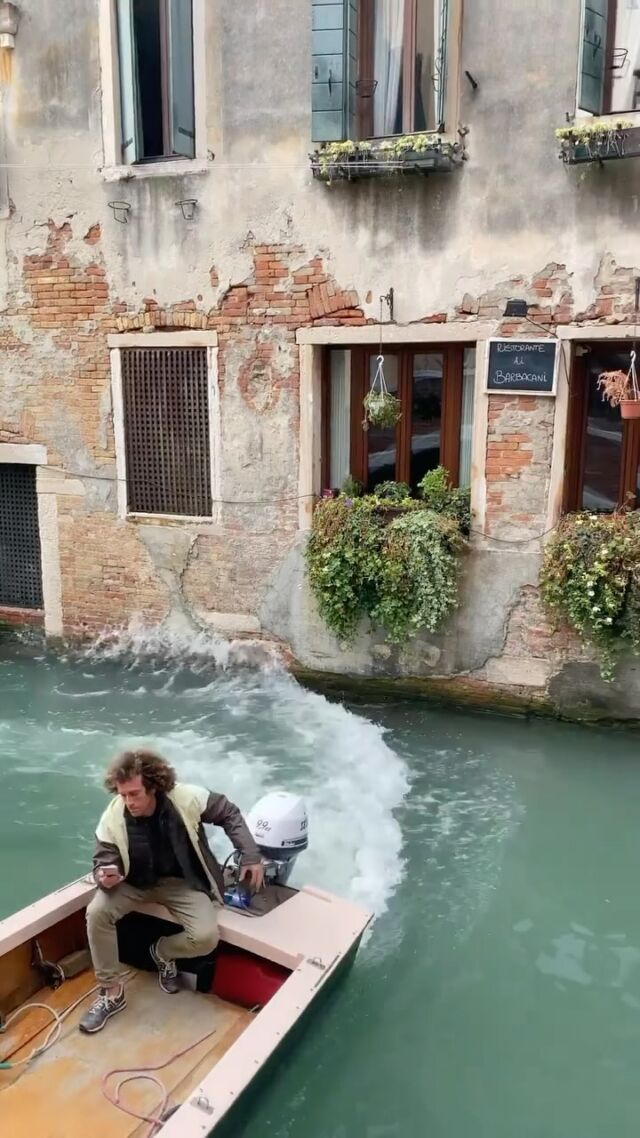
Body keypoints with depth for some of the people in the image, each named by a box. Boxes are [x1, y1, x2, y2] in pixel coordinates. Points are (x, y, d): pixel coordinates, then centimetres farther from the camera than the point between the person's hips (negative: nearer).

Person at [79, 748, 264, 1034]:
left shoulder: (188, 798, -26)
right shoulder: (112, 818, -22)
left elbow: (230, 815, -10)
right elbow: (102, 862, -10)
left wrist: (251, 856, -13)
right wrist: (105, 877, -35)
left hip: (182, 882, -1)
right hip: (135, 883, 1)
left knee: (205, 937, -23)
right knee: (96, 912, -24)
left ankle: (163, 952, 13)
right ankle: (112, 993, -5)